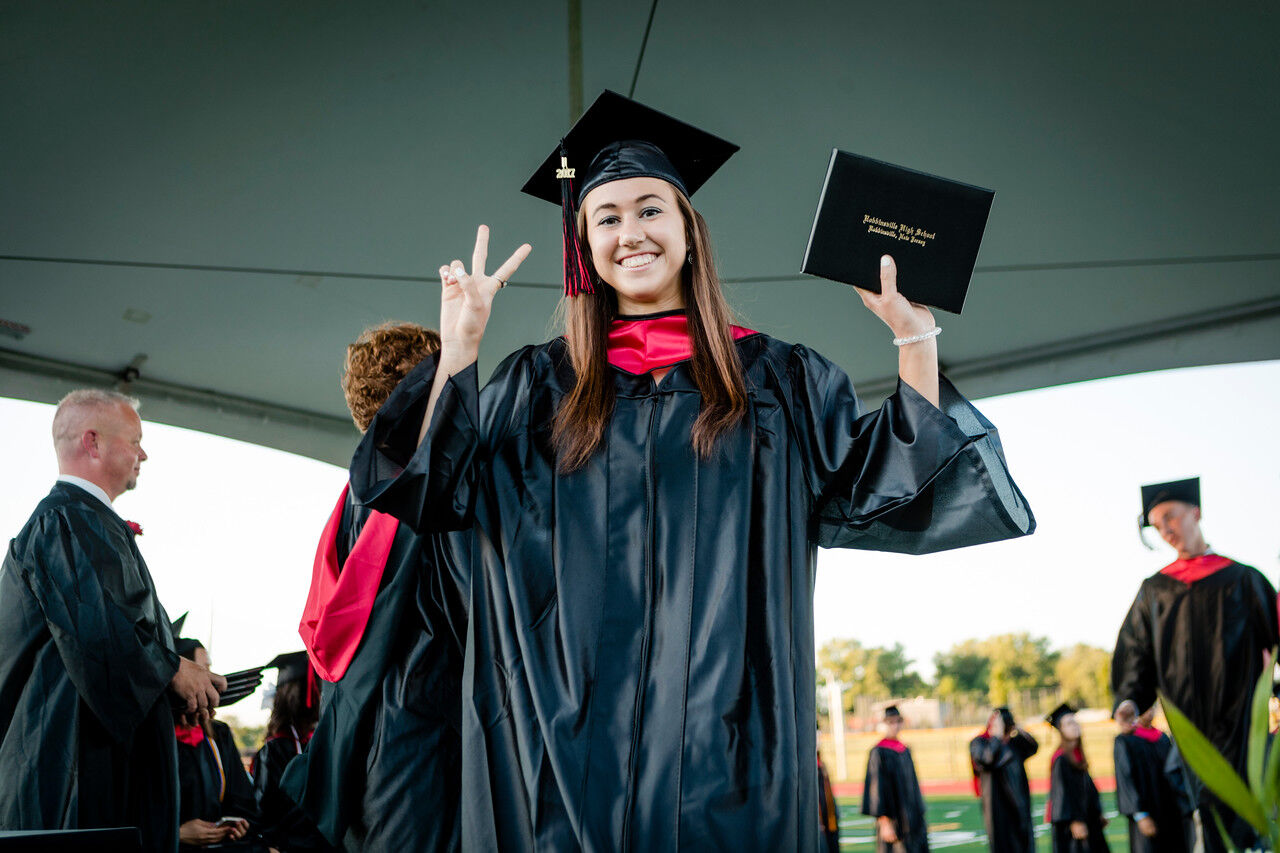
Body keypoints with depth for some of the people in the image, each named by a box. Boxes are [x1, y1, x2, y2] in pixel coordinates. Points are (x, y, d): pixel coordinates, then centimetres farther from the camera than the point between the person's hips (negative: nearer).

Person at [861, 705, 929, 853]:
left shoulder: (905, 750, 12)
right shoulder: (878, 753, -10)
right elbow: (877, 789, -14)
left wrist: (919, 817, 17)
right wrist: (884, 823, -20)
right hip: (892, 819, -7)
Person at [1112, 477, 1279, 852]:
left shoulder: (1241, 579, 7)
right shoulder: (1154, 590, 13)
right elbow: (1136, 650, 9)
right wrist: (1130, 698, -6)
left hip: (1237, 718, -2)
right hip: (1188, 720, 2)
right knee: (1209, 810, 0)